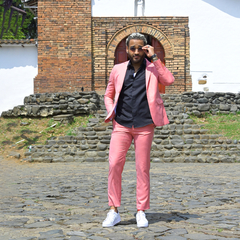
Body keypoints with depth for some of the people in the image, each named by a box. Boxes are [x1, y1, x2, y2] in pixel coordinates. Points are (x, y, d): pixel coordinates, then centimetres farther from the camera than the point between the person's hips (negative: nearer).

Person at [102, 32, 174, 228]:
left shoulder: (153, 69, 7)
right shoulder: (118, 70, 12)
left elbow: (169, 80, -12)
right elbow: (108, 95, 21)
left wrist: (154, 58, -12)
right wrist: (111, 112, 3)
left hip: (145, 126, -1)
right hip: (121, 125, 1)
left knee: (143, 168, 1)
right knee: (114, 164, -9)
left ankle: (141, 212, 10)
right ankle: (114, 211, -1)